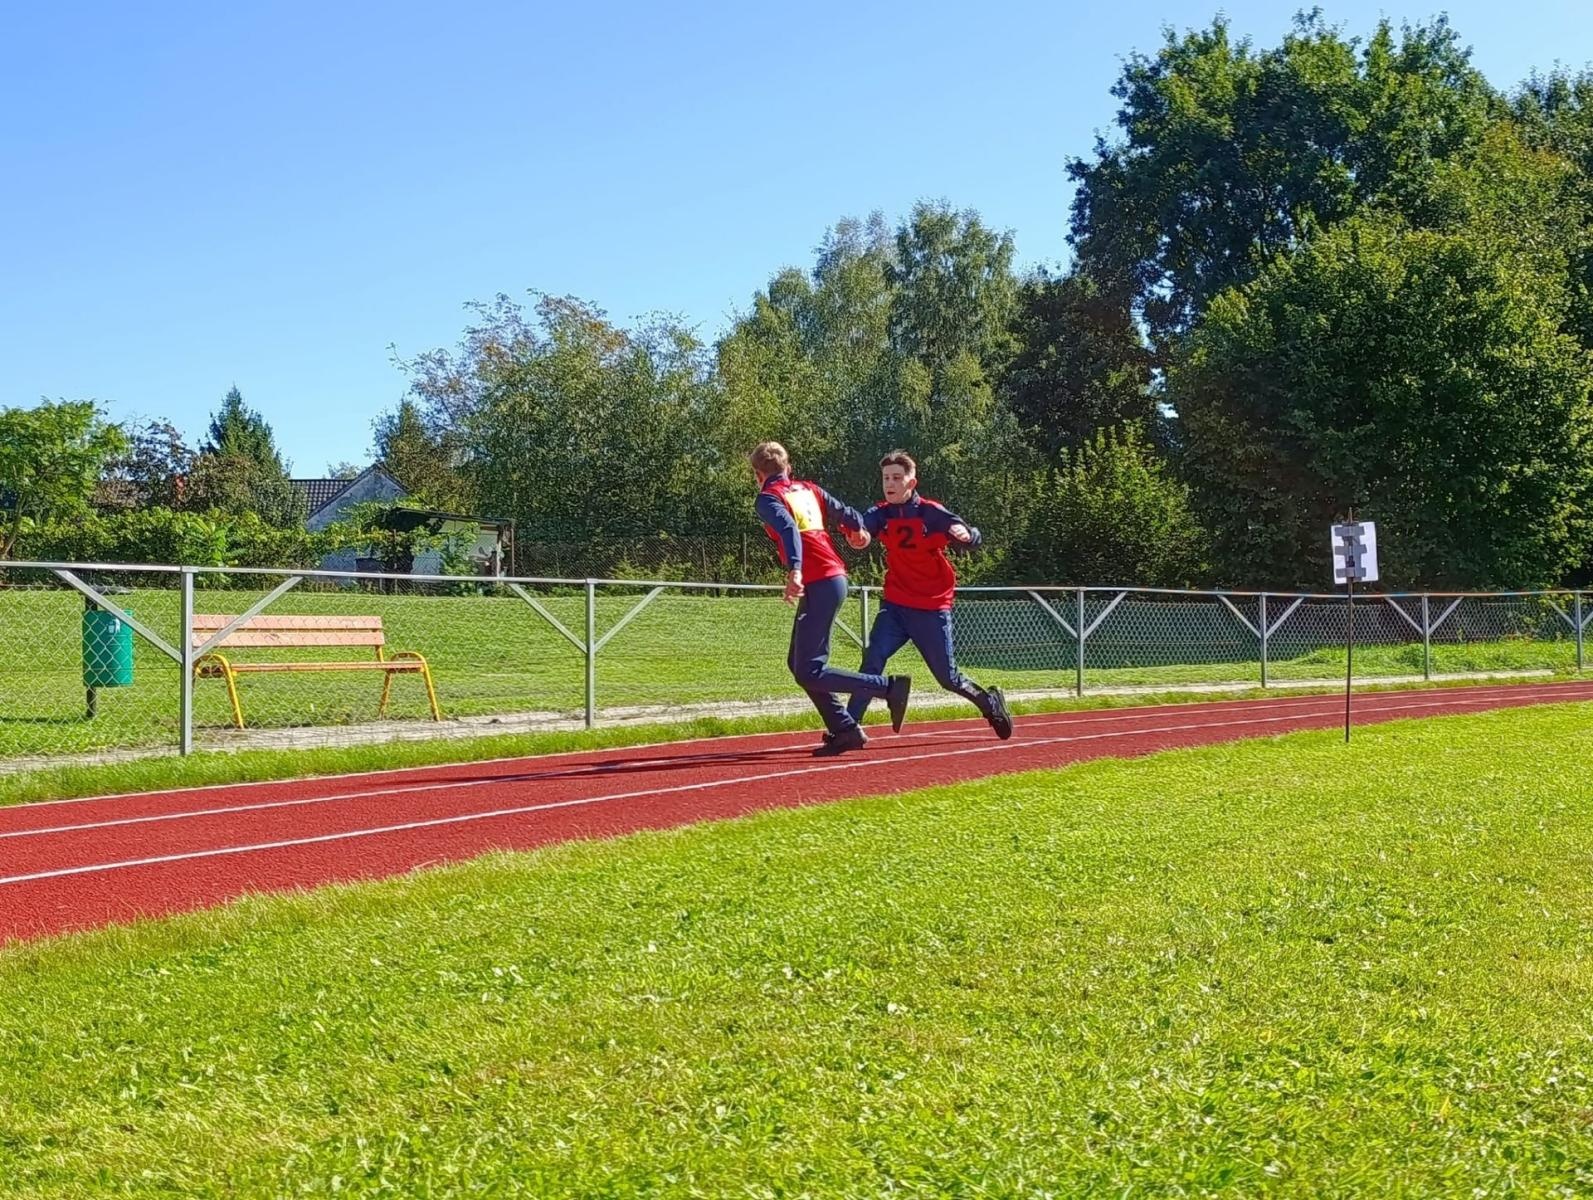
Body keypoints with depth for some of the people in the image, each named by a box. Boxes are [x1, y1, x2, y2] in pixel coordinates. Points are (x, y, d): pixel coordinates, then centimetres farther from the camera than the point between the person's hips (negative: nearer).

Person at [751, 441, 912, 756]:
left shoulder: (768, 498, -4)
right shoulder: (807, 489, 16)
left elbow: (789, 530, -22)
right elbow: (846, 513, 21)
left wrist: (794, 571, -36)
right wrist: (857, 531, 44)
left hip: (818, 585, -9)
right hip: (835, 577, 9)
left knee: (810, 673, -8)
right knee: (798, 663, 17)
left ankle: (890, 687, -12)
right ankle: (844, 731, 14)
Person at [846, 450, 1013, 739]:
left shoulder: (931, 512, -12)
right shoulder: (882, 514, -2)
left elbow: (974, 538, -20)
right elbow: (860, 523, -25)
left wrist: (964, 534, -44)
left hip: (932, 610, -3)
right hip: (895, 606, 3)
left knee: (947, 677, 7)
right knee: (873, 659, -17)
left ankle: (989, 701, 35)